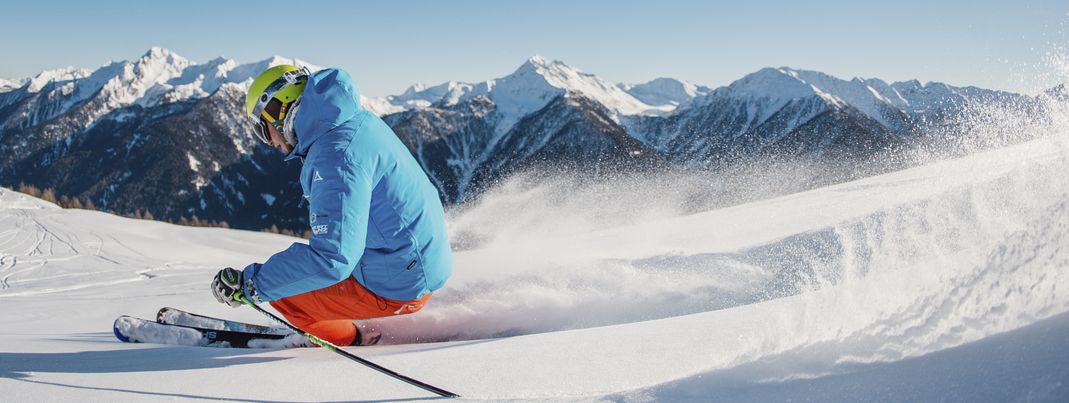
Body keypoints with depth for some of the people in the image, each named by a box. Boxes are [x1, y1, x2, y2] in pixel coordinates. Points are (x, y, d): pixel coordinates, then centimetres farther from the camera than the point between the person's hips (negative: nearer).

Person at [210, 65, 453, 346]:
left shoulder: (337, 153, -24)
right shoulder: (359, 122, 6)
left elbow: (332, 259, -31)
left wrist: (250, 284, -21)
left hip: (397, 289, -10)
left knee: (280, 290, -3)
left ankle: (349, 343, 13)